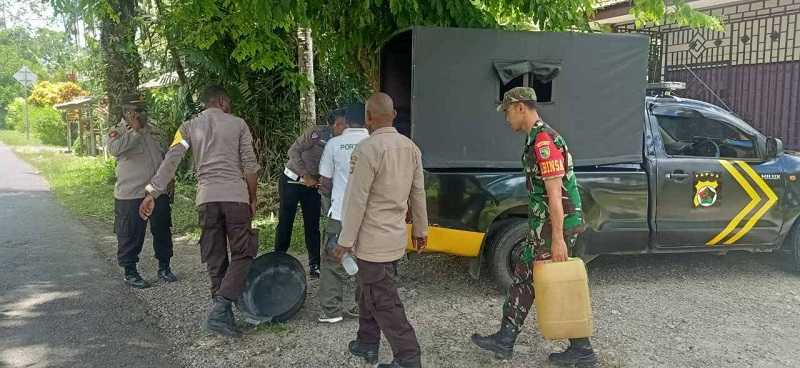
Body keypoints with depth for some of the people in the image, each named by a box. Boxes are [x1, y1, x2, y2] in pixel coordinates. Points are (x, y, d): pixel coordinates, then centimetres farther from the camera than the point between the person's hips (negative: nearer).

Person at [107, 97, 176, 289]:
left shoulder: (151, 130, 14)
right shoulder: (118, 132, -5)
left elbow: (163, 156, 25)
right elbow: (114, 149, -29)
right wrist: (135, 130, -24)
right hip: (131, 195, -6)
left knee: (162, 231, 13)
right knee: (131, 235, 1)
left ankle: (164, 267, 27)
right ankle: (130, 272, 15)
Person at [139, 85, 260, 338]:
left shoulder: (189, 127, 13)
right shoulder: (238, 124, 7)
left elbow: (170, 161, 1)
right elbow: (250, 165, 2)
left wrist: (152, 193, 0)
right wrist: (252, 199, 11)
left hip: (207, 198, 3)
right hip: (236, 196, -3)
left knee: (215, 260, 10)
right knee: (243, 253, 4)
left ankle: (223, 315, 12)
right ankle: (220, 308, -13)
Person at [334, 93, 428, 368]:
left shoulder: (368, 149, -19)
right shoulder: (411, 148, 4)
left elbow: (356, 199, -18)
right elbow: (418, 193, 10)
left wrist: (346, 240, -11)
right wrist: (420, 229, 20)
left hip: (373, 240, -8)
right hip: (396, 236, 8)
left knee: (384, 301, 1)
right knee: (370, 291, 22)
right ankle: (367, 344, 34)